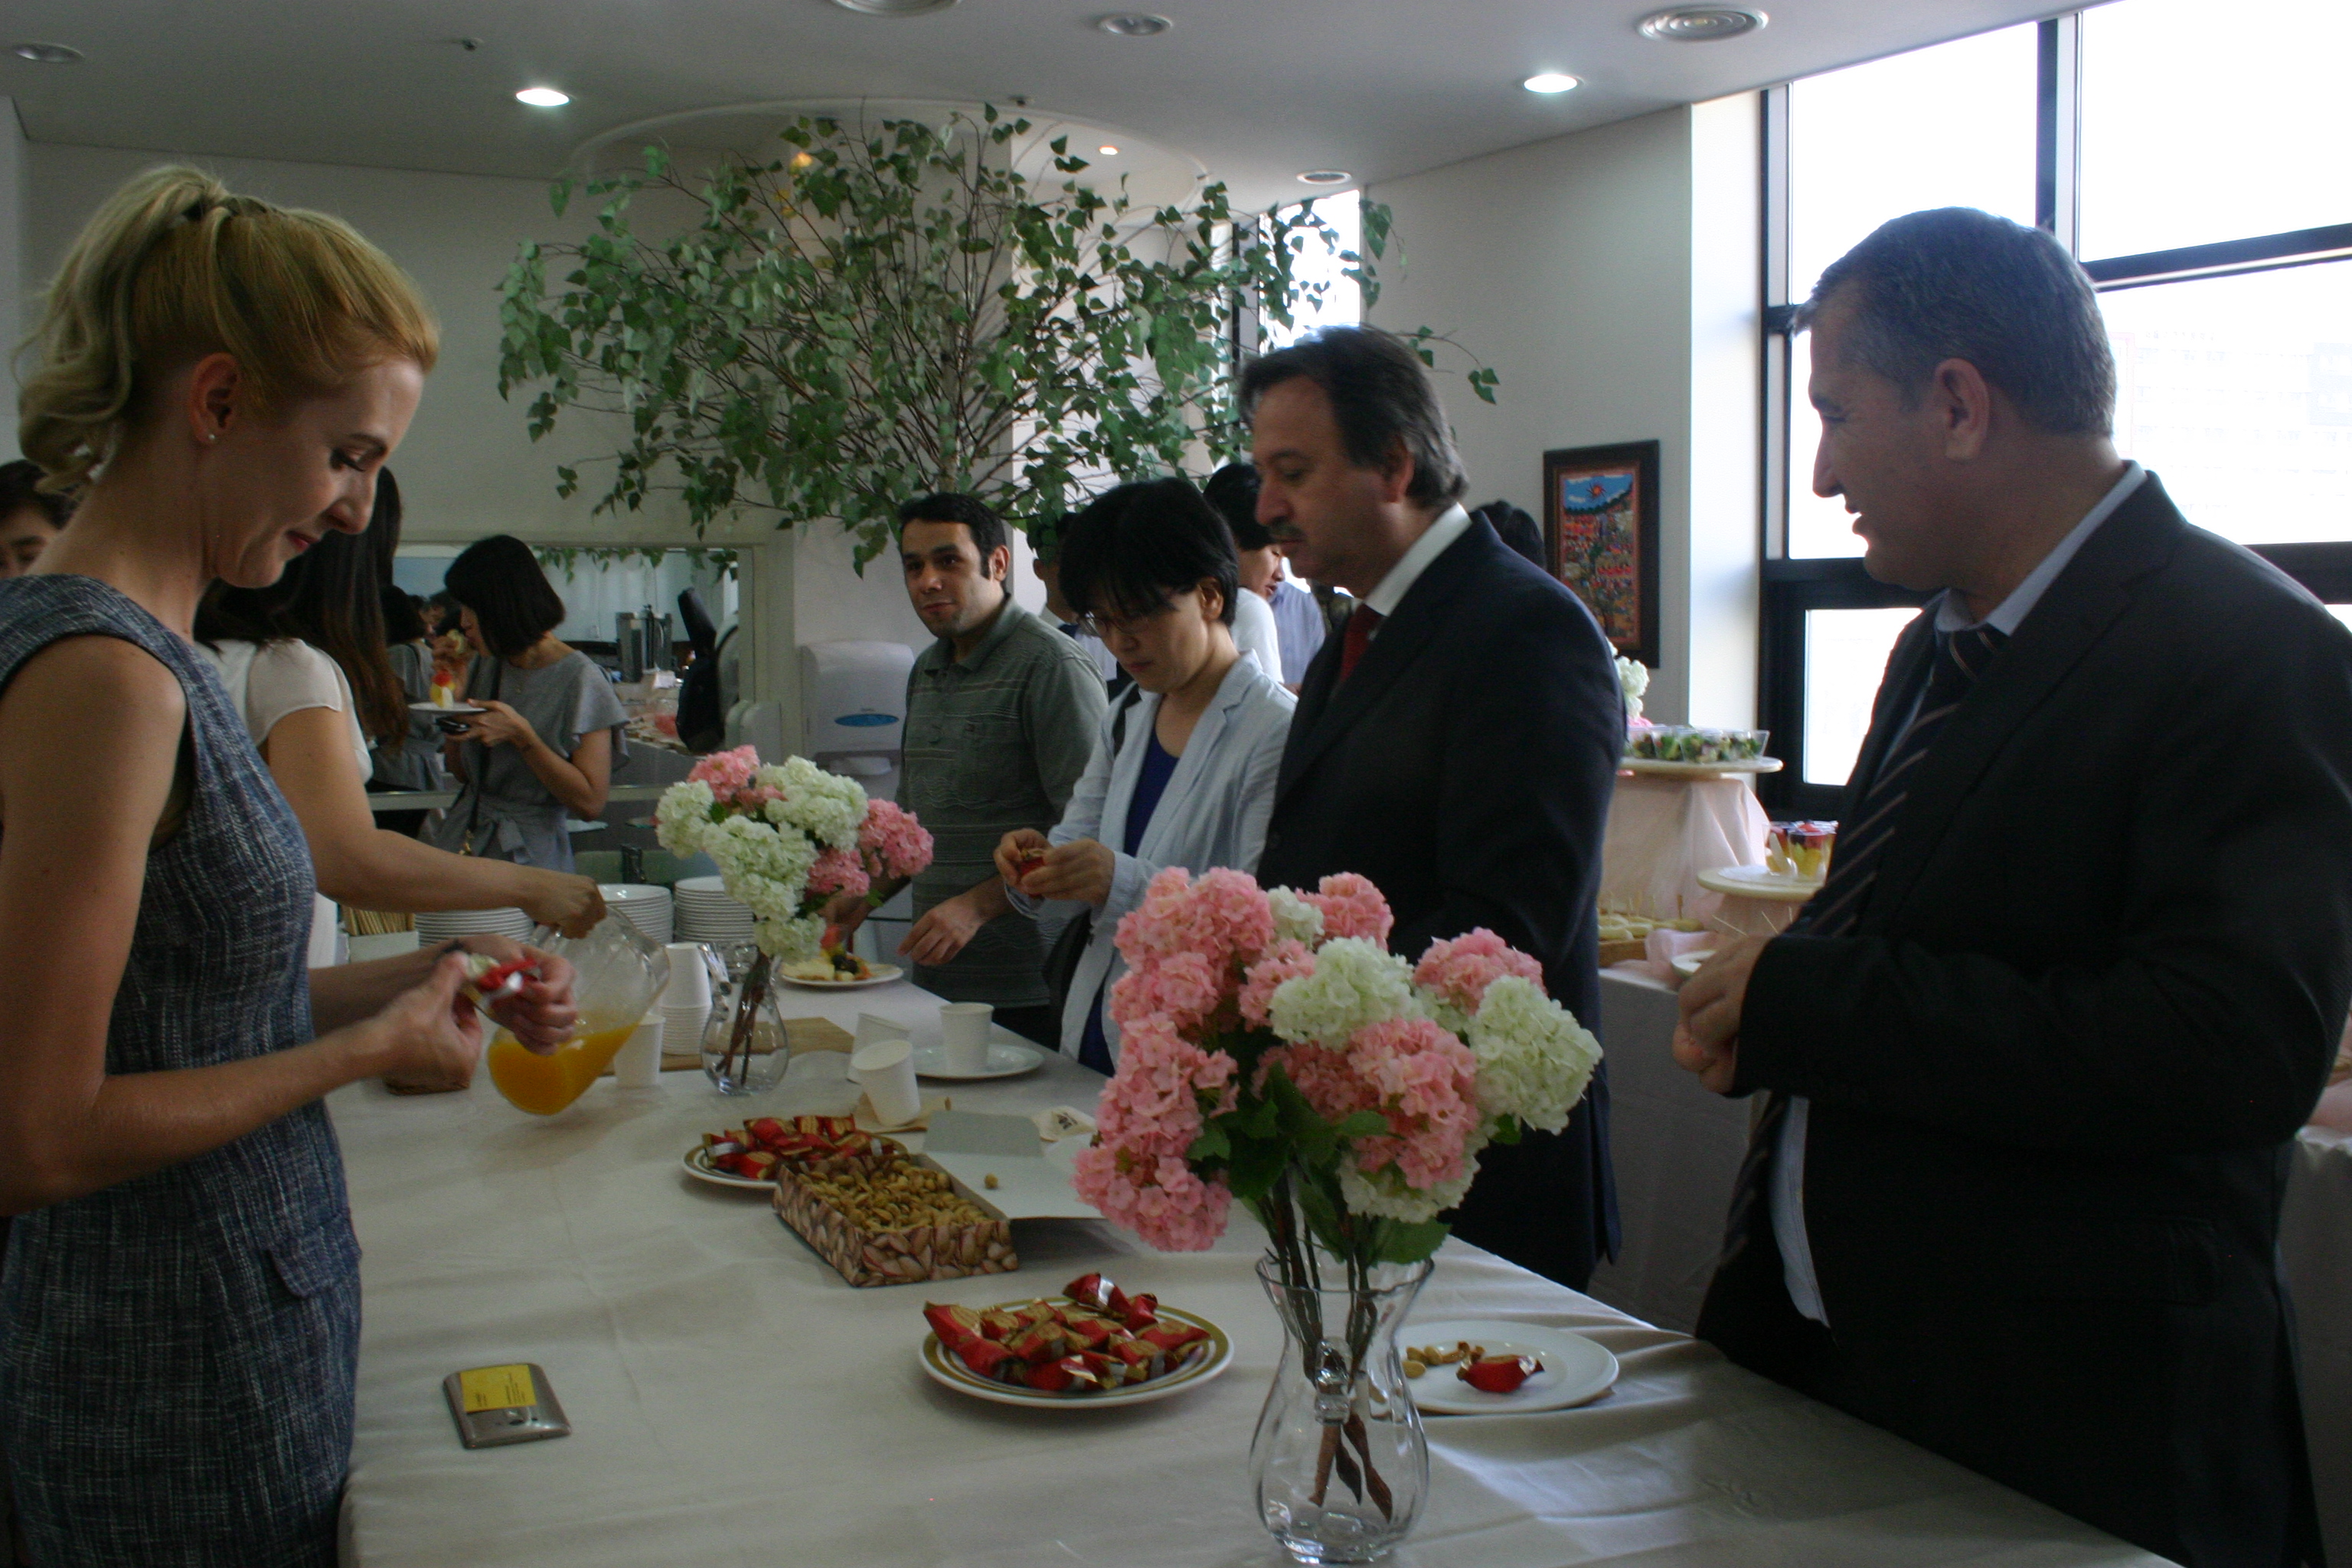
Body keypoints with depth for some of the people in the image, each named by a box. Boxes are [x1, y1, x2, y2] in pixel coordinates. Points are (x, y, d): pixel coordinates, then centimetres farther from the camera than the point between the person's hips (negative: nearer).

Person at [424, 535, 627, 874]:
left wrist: (521, 734, -18)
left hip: (527, 858, -6)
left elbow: (590, 802, -13)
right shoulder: (486, 666, 13)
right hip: (459, 843, 6)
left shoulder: (580, 678, -8)